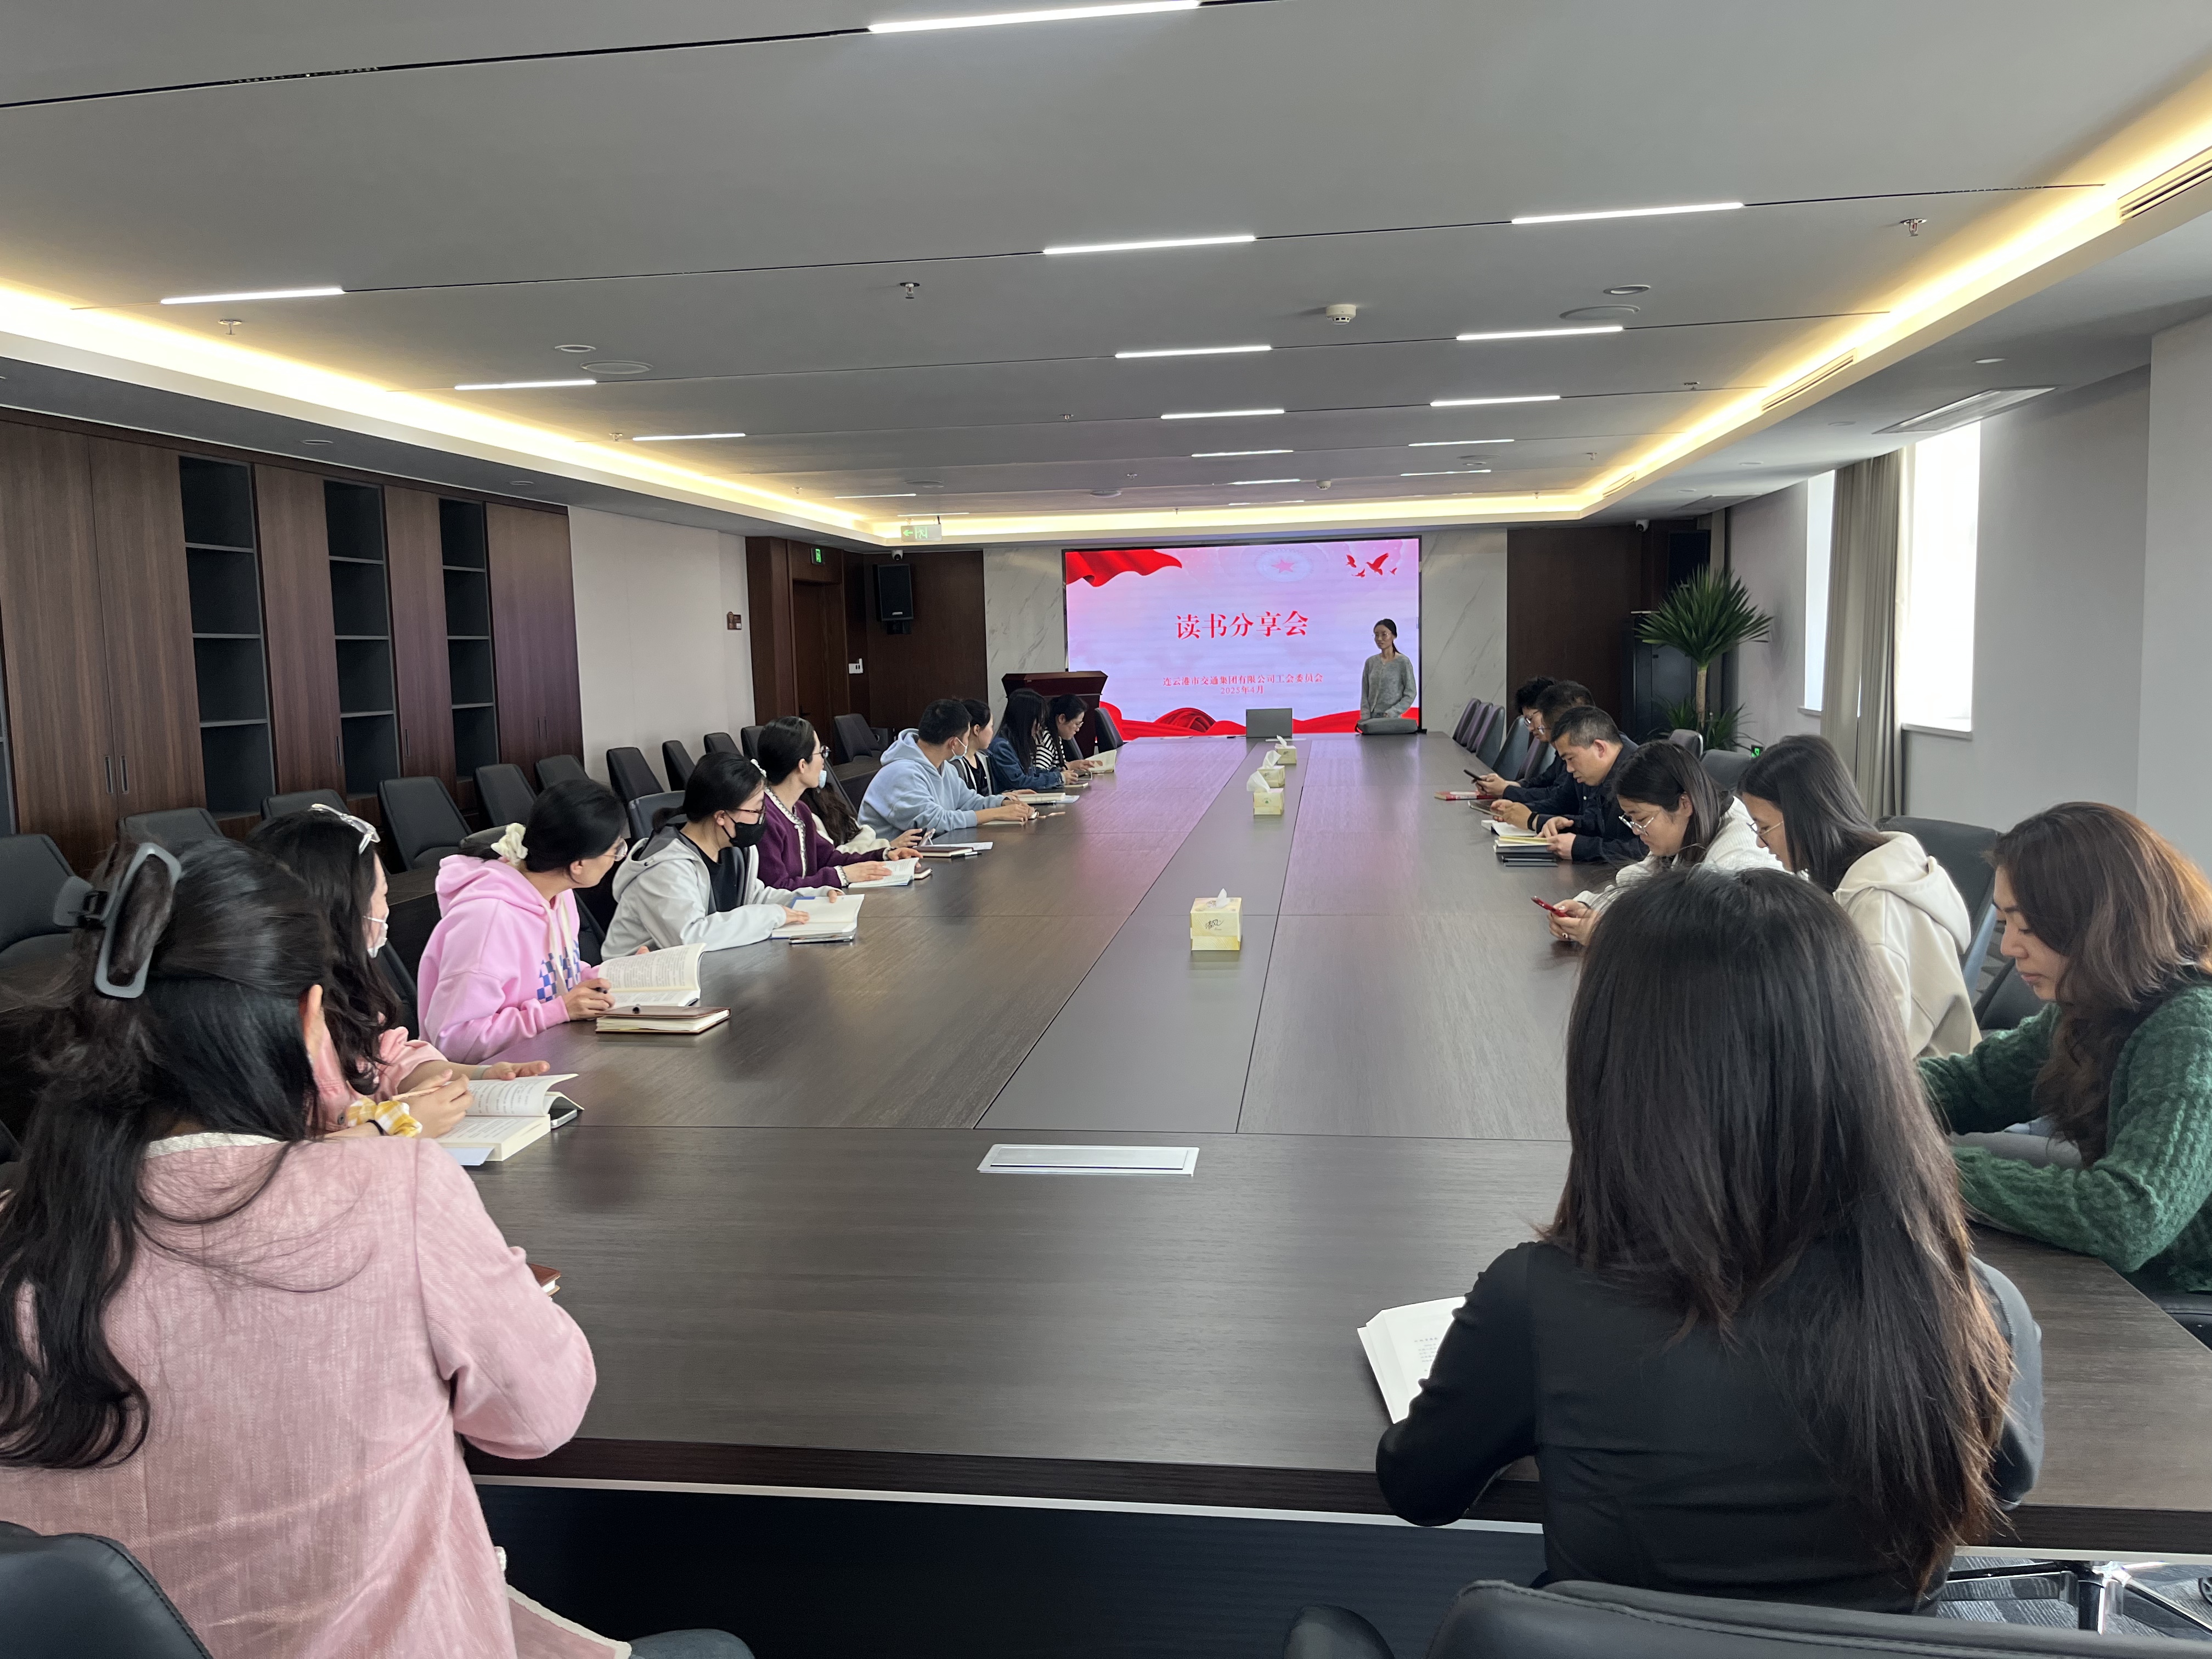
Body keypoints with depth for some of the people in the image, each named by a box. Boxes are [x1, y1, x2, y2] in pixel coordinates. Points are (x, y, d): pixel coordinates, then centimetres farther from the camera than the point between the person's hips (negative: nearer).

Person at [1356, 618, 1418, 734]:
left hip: (1393, 720, -3)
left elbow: (1410, 694, -6)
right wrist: (1366, 720, -4)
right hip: (1372, 720, 4)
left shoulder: (1403, 662, -4)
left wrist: (1390, 714, -15)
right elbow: (1365, 695, 8)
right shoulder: (1371, 662, 8)